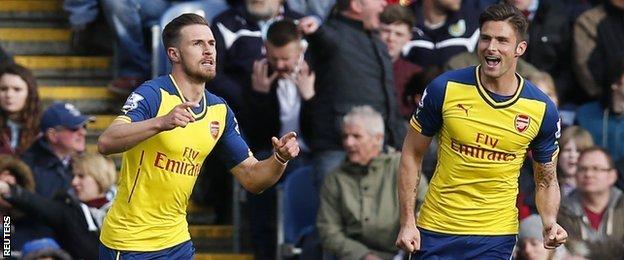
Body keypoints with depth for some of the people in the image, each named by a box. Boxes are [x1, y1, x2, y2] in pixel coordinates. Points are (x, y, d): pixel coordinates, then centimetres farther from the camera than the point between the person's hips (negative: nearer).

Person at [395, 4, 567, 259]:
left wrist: (550, 224, -12)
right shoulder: (445, 88, -8)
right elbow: (412, 154, 1)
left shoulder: (542, 109, -5)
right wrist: (407, 222, -5)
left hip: (496, 236, 0)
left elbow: (546, 181, 7)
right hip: (436, 230, 0)